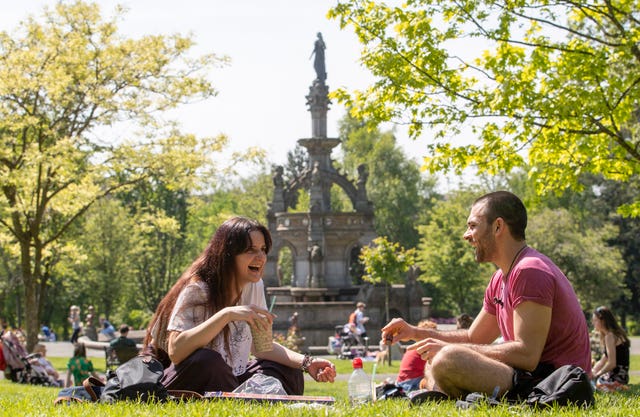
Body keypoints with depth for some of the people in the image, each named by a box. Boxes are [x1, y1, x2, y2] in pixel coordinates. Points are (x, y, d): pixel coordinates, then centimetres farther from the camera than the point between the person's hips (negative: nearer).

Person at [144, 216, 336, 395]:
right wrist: (226, 315, -40)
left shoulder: (254, 286, 0)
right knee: (207, 361, -37)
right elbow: (175, 351, -35)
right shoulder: (197, 289, -22)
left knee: (290, 376, -9)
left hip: (226, 378, 6)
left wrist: (306, 362, -6)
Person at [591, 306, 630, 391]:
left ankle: (619, 388, -8)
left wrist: (596, 375, -9)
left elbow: (611, 364, -20)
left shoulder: (610, 336, -14)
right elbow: (602, 362, 19)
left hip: (616, 379, -10)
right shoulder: (616, 334, 17)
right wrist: (591, 372, 7)